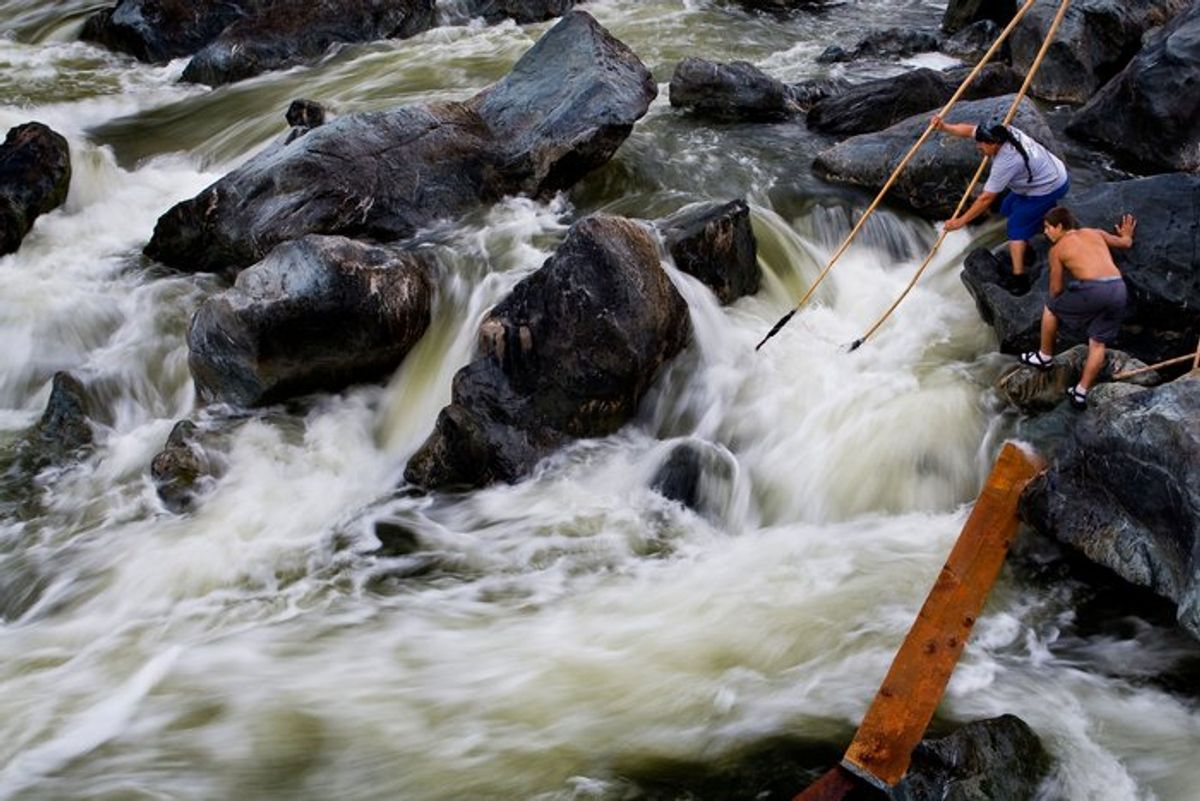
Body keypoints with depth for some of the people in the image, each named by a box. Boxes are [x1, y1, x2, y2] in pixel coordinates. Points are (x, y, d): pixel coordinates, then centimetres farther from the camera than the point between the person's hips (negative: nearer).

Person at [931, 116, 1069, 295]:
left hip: (1050, 189, -10)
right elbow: (969, 130, -4)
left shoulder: (1005, 162, -32)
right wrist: (944, 127, -21)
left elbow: (986, 198, -27)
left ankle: (1019, 279, -13)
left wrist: (961, 221, -21)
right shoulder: (1001, 131, -11)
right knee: (1008, 208, 20)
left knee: (1016, 227, -9)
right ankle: (1025, 252, 32)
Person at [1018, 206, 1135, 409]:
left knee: (1050, 309, 23)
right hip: (1118, 289, 5)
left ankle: (1045, 357, 37)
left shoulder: (1057, 249, 10)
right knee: (1098, 343, 17)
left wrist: (1056, 304, 34)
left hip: (1092, 289, -5)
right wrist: (1126, 234, 63)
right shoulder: (1096, 233, 23)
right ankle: (1081, 392, 17)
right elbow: (1126, 243, 39)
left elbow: (1056, 288, 13)